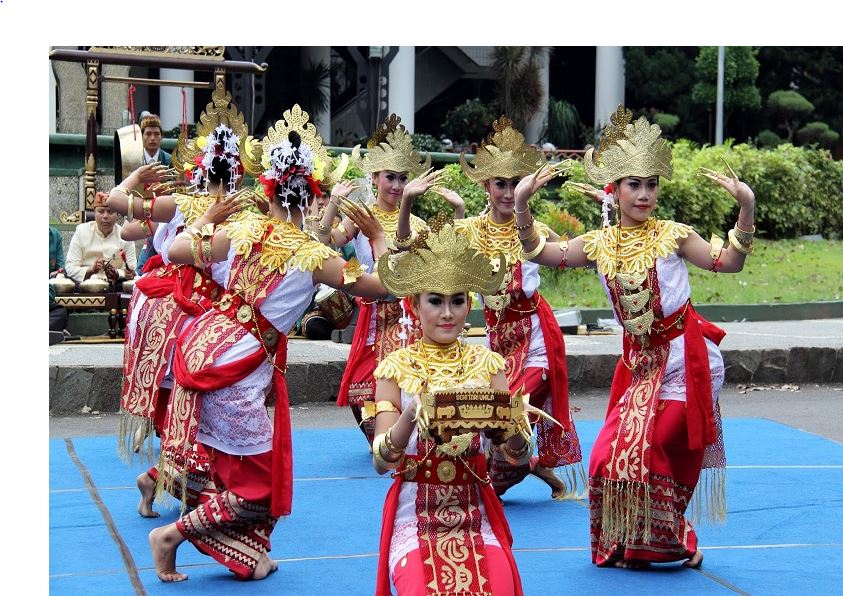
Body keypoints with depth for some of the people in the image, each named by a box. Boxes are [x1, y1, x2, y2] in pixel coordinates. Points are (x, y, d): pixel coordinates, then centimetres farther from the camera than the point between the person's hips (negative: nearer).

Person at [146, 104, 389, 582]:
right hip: (240, 366, -7)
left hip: (204, 341, 7)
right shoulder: (315, 257, -13)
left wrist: (208, 219, 21)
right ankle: (175, 533, 4)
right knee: (256, 488, 8)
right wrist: (377, 236, 9)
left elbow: (176, 252, 6)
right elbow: (381, 287, -4)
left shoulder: (243, 230, -4)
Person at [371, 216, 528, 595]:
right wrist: (410, 416, -32)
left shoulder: (487, 364, 4)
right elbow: (380, 461, -12)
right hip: (415, 519, -2)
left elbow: (521, 456, -4)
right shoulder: (396, 368, -1)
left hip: (475, 517, 2)